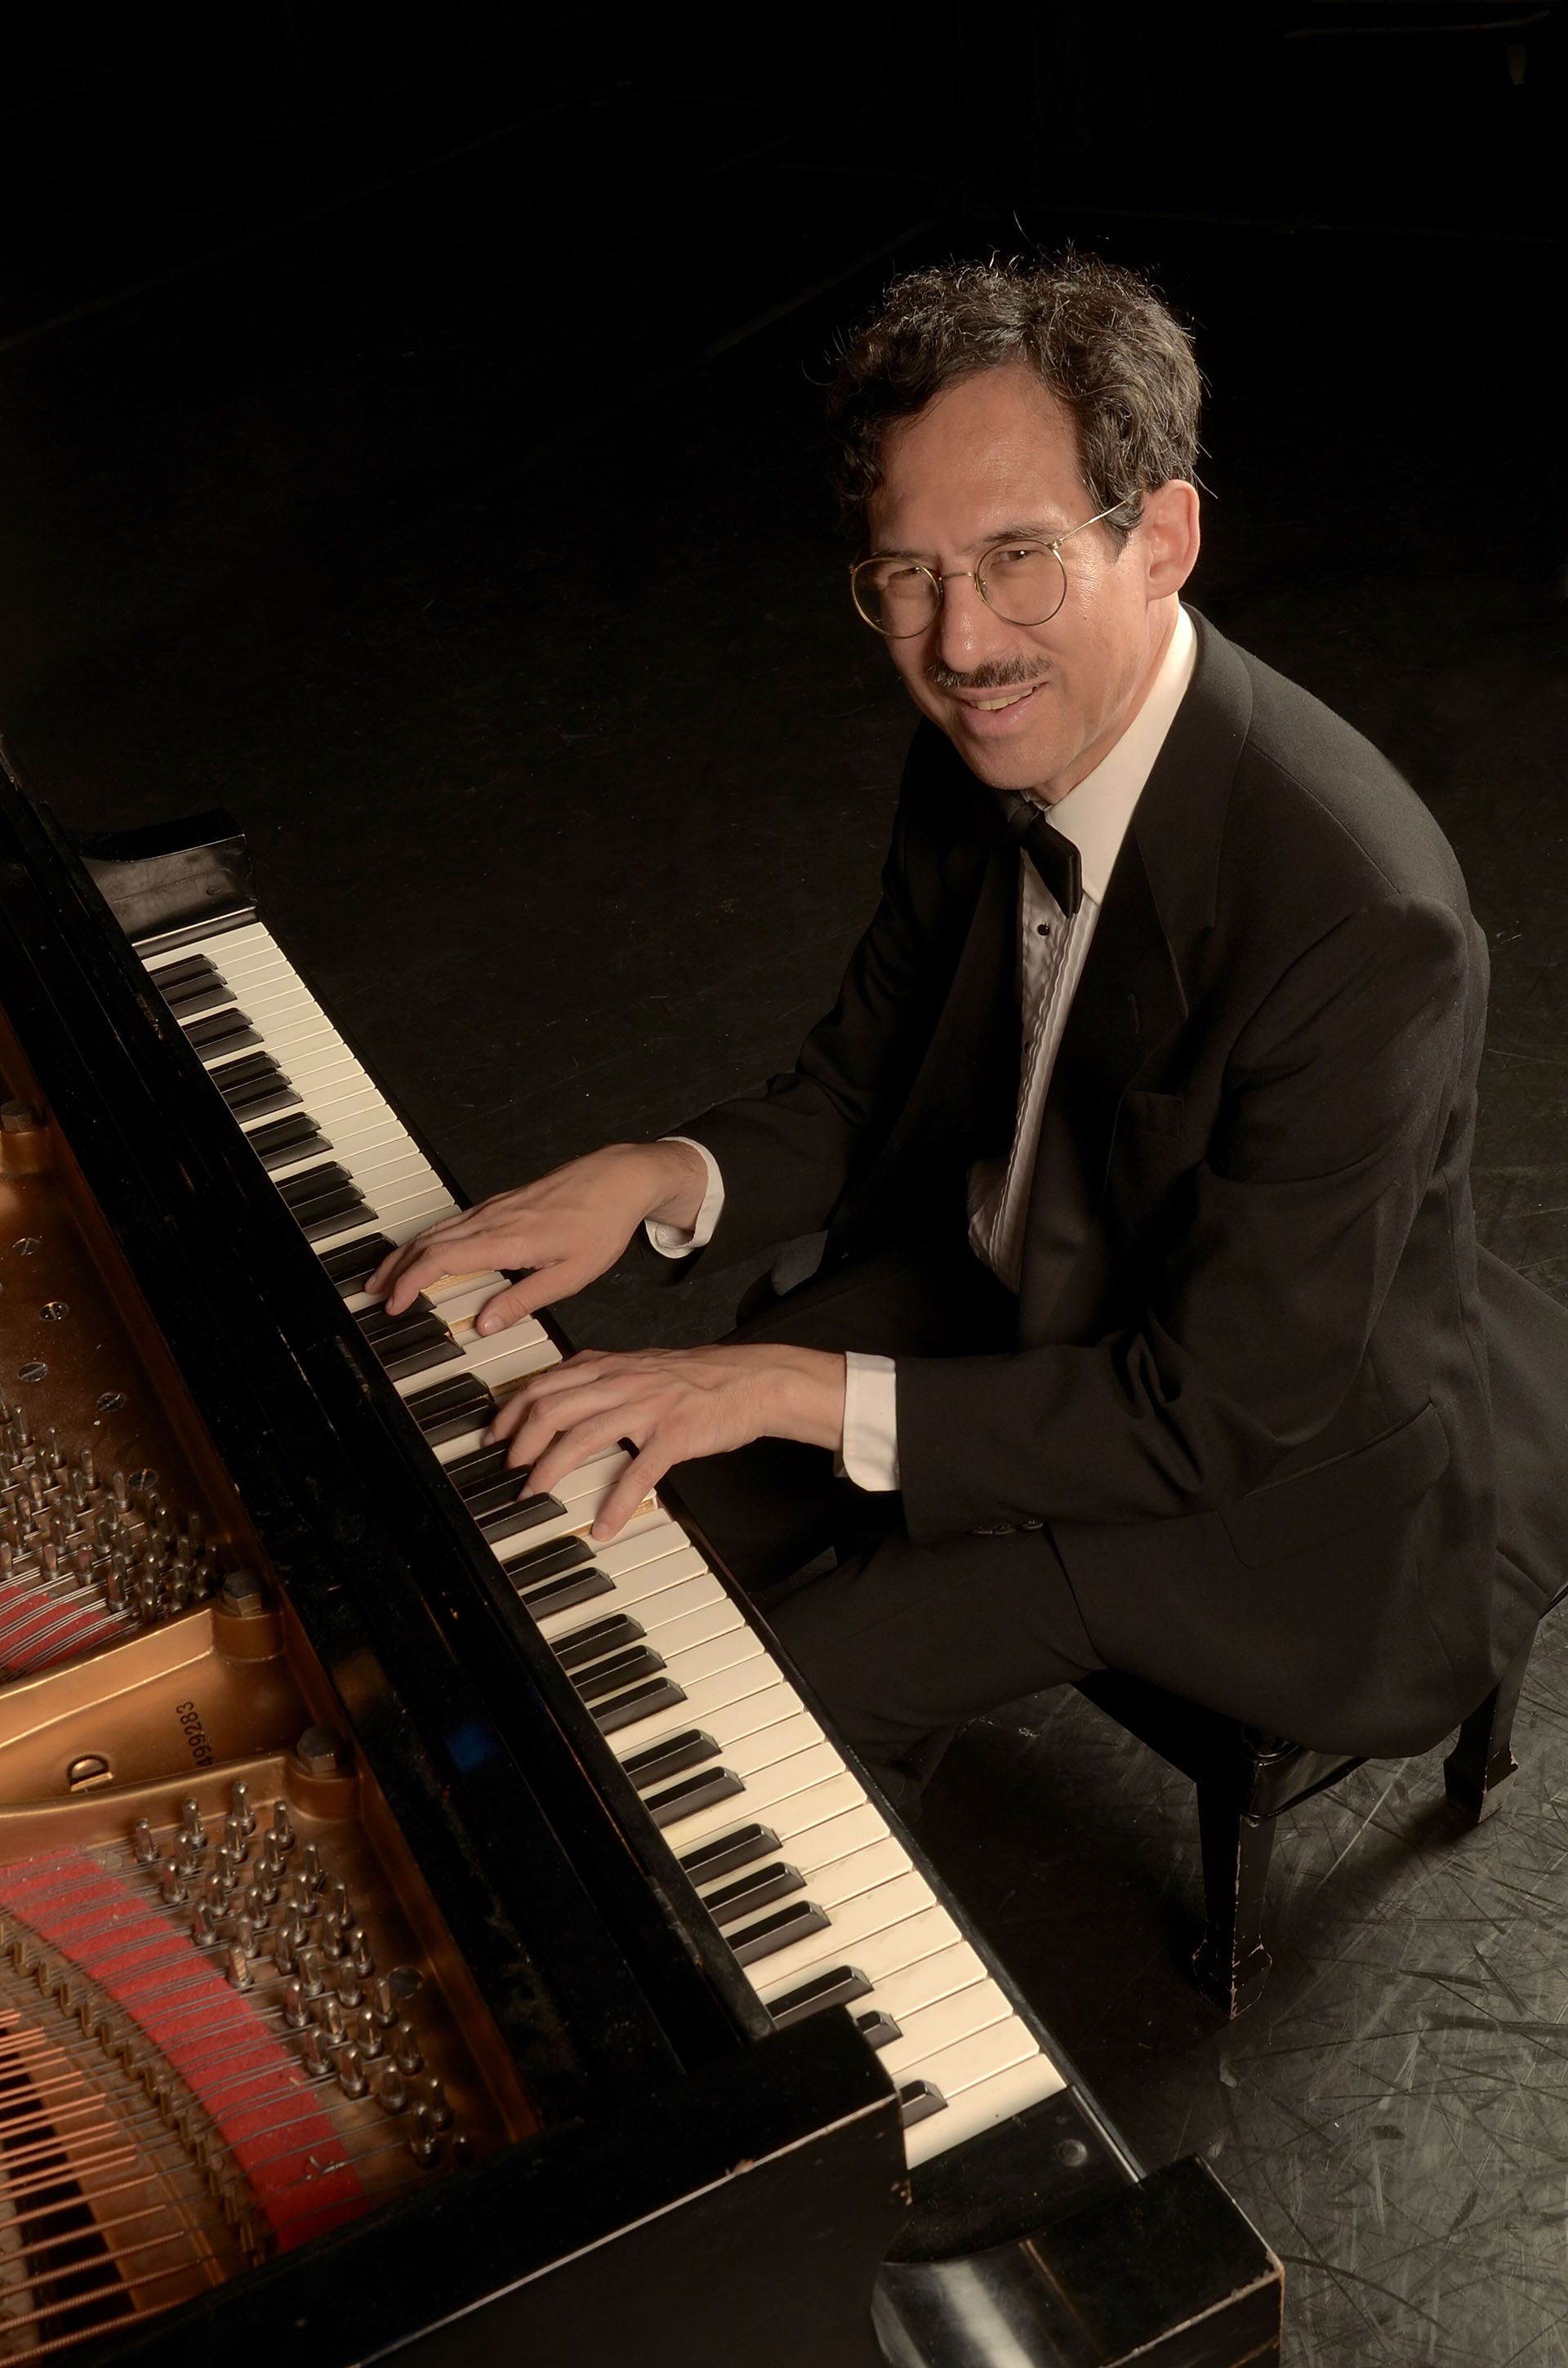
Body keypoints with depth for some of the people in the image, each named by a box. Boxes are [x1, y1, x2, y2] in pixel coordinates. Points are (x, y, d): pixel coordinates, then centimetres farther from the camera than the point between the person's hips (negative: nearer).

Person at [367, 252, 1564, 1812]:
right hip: (1002, 1286, 7)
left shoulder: (1361, 918, -34)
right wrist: (662, 1180, -17)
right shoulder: (984, 747, -11)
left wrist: (800, 1386, -30)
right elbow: (863, 1083, 2)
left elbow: (1218, 1412, -29)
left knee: (798, 1677, -15)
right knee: (646, 1516, 0)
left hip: (1276, 1461, -6)